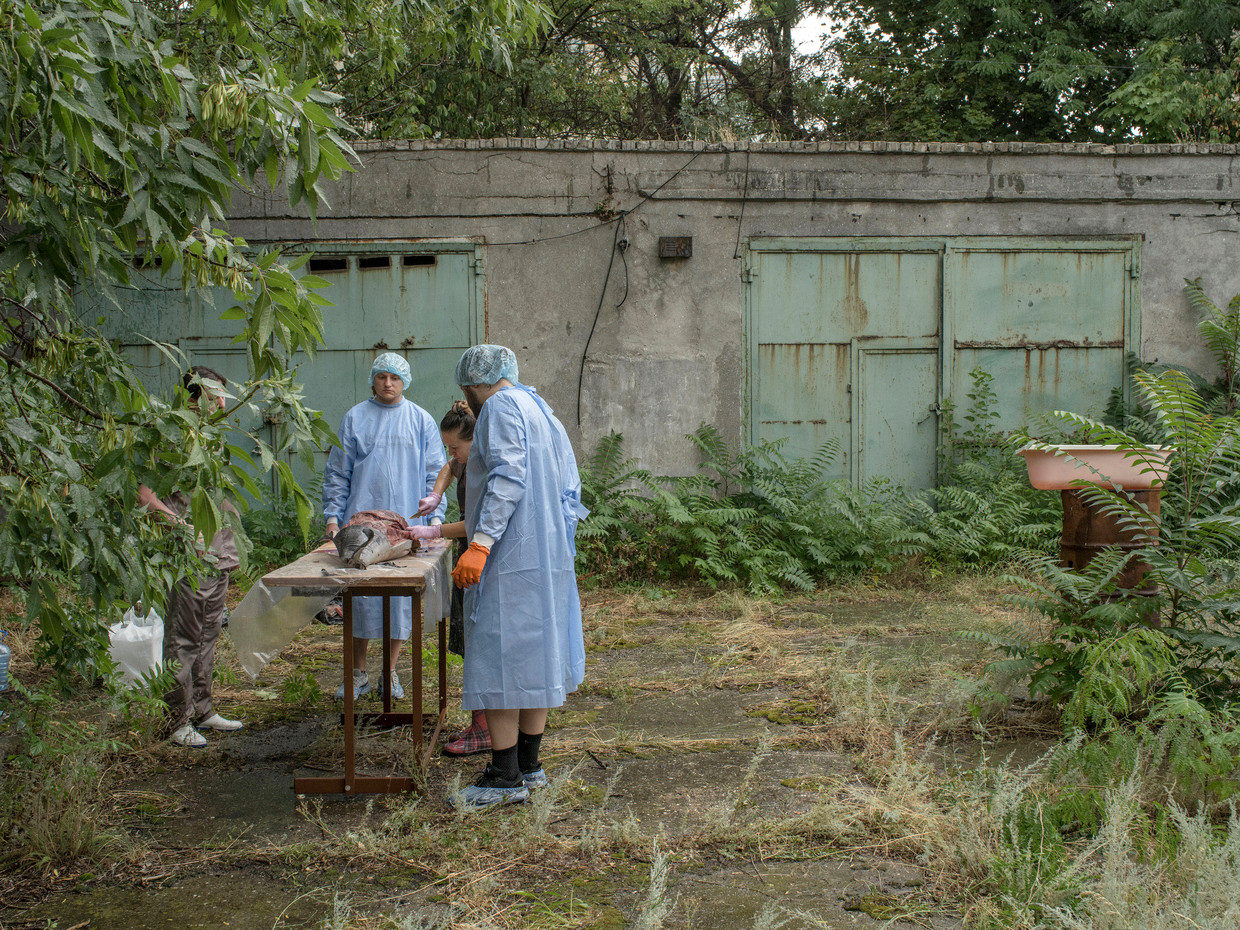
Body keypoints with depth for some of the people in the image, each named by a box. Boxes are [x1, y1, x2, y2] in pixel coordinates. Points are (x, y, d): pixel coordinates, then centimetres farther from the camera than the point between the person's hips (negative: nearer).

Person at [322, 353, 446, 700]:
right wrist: (333, 515, 1)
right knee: (360, 596, 1)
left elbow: (434, 473, 8)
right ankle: (358, 673, 14)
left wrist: (435, 516, -1)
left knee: (402, 596, 1)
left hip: (408, 524, 0)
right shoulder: (355, 418, 9)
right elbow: (337, 472, 10)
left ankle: (390, 673, 14)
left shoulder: (421, 421, 9)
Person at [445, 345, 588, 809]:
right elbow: (569, 491, 19)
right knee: (533, 659, 13)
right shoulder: (542, 412, 21)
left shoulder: (501, 407, -7)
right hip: (548, 557, 10)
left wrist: (480, 543, -27)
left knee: (498, 661, -6)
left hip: (510, 561, -10)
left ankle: (505, 778, -2)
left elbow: (508, 478, -21)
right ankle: (528, 765, 21)